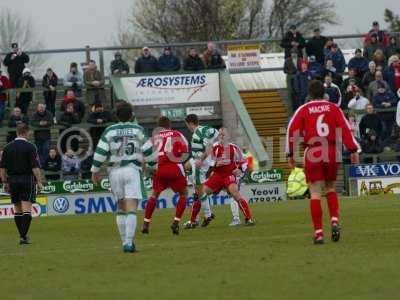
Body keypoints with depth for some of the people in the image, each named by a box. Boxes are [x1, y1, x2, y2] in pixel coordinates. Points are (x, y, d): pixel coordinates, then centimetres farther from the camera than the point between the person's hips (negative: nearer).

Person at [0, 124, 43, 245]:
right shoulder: (30, 147, -8)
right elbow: (35, 167, -12)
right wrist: (39, 182, -7)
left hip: (13, 180, 4)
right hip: (27, 179, -4)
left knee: (17, 210, 12)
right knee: (27, 209, -5)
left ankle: (22, 235, 15)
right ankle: (24, 236, -13)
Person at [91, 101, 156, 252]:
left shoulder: (109, 131, 5)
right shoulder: (138, 130, 3)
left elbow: (100, 152, 0)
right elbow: (148, 151, 3)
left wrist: (95, 171, 9)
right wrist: (154, 166, 17)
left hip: (115, 172, 2)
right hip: (132, 170, -2)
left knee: (121, 207, 16)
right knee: (131, 209, -8)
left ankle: (125, 242, 16)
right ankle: (128, 242, -20)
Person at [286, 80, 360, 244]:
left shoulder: (303, 110, 3)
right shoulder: (333, 108, 6)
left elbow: (292, 131, -3)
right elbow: (345, 129, -1)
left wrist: (290, 154, 2)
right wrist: (353, 150, 0)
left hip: (312, 155, -2)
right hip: (331, 154, 2)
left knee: (315, 194, 1)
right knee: (330, 189, 20)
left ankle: (318, 233, -3)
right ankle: (334, 221, -1)